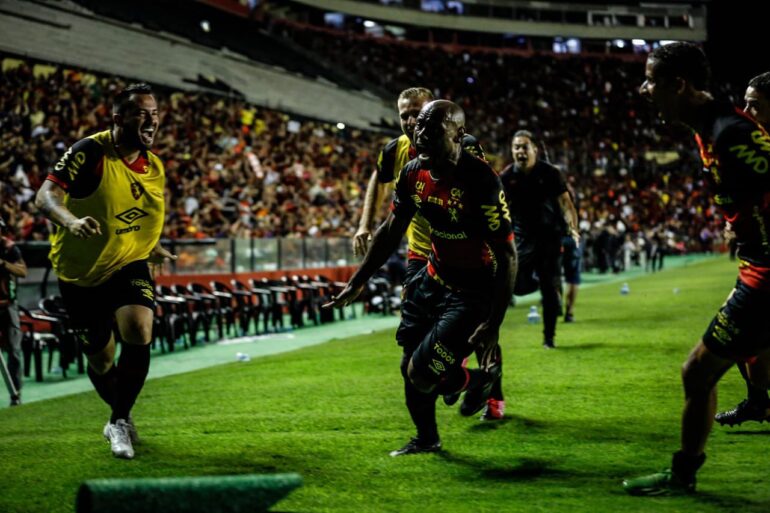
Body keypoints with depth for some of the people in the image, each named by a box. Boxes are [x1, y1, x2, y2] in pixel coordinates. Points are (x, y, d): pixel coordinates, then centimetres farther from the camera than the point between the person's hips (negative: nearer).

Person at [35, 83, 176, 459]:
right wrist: (71, 220, -48)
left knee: (138, 333, -24)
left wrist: (150, 247, 10)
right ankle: (120, 417, 37)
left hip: (129, 265, 3)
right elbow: (46, 195, -30)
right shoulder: (89, 152, -18)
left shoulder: (154, 167, 0)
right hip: (81, 272, -3)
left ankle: (119, 421, -8)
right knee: (100, 359, 6)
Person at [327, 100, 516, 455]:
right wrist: (356, 284, 13)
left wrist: (493, 324, -25)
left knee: (421, 375, -13)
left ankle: (480, 378, 18)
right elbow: (391, 231, 11)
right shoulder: (414, 174, -5)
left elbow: (506, 256, -23)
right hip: (434, 279, 7)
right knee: (410, 367, 15)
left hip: (474, 292, -7)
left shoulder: (480, 182, -27)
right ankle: (426, 439, 40)